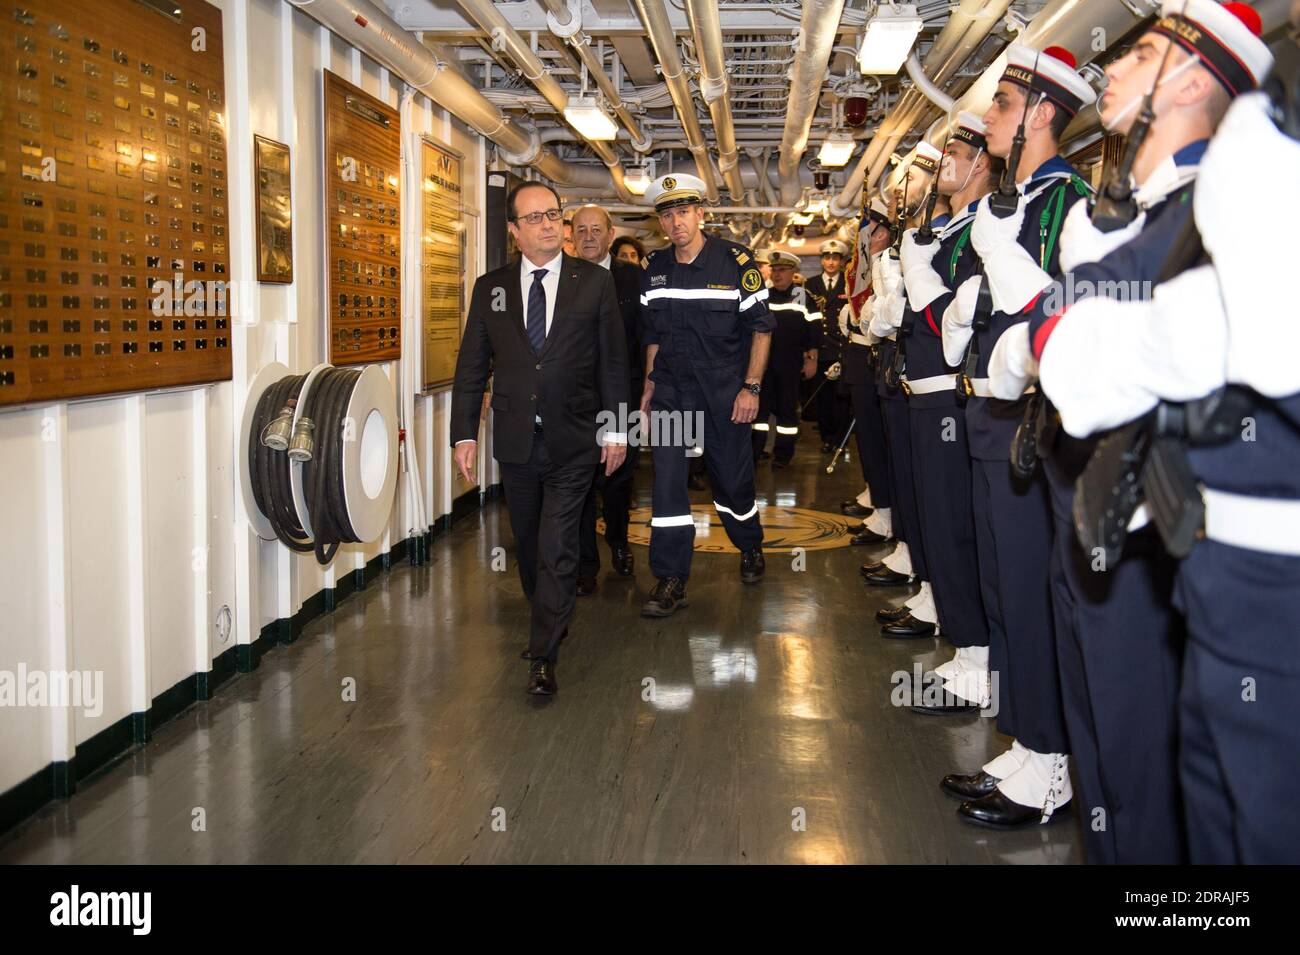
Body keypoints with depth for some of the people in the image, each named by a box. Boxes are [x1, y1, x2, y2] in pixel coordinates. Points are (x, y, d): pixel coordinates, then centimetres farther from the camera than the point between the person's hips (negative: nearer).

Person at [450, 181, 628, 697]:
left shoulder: (595, 282, 0)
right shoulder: (491, 287, 5)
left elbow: (613, 360, 2)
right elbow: (472, 365, 6)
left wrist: (615, 428, 0)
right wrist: (464, 432, 0)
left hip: (571, 441, -3)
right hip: (515, 441, 3)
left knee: (556, 550, -6)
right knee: (528, 544, 16)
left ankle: (543, 657, 2)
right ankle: (550, 619, 38)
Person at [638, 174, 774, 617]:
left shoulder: (734, 260, -8)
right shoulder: (655, 268, 4)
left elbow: (761, 326, -5)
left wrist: (751, 387, -10)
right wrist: (649, 385, 10)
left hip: (724, 390, -3)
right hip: (671, 389, 3)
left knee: (732, 476, 9)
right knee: (667, 477, -7)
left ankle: (750, 547, 38)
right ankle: (671, 580, -1)